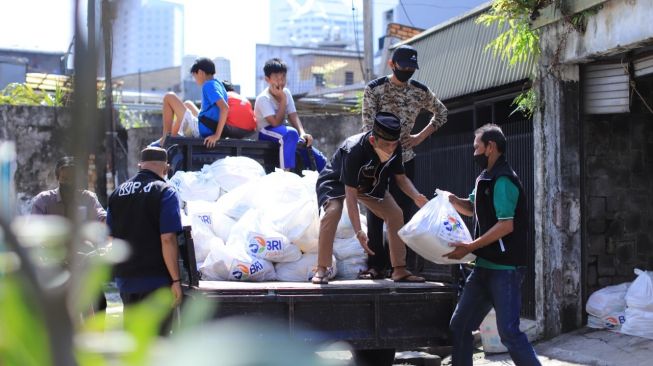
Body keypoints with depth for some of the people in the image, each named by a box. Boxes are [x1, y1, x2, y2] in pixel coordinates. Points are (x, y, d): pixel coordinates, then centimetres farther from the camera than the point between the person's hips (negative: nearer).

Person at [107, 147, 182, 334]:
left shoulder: (118, 192, 10)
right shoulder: (164, 192, -10)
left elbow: (111, 236, 16)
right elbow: (167, 239, -18)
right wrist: (176, 280, -16)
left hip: (125, 278, 6)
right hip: (156, 278, -6)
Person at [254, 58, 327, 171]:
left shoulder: (286, 93, 3)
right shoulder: (263, 98, -17)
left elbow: (293, 116, -5)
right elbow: (276, 123, -24)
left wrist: (302, 133, -23)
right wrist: (282, 100, -23)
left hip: (284, 131, 6)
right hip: (267, 134, -6)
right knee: (291, 133, -39)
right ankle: (286, 171, -44)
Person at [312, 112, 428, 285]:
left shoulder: (395, 148, -22)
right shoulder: (354, 150, -41)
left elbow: (401, 177, -7)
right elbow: (350, 194, -41)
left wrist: (416, 197, -28)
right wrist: (358, 231, -48)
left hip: (369, 183, 6)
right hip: (337, 181, -5)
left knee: (395, 214, -10)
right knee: (332, 212, -33)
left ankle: (400, 270, -2)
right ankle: (322, 269, -24)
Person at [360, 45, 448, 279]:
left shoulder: (420, 91, 5)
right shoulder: (375, 89, -5)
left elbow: (441, 113, 21)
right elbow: (369, 126, -11)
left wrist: (421, 137, 9)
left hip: (405, 160, 3)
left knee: (403, 213, 3)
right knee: (376, 214, -4)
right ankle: (376, 265, -1)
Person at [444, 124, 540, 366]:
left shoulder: (503, 181, -15)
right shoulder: (486, 178, 14)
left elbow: (506, 225, -22)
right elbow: (472, 208, 28)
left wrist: (470, 247, -21)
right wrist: (453, 200, 6)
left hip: (505, 269, -10)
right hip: (485, 266, 10)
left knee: (509, 332, -10)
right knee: (460, 325, 10)